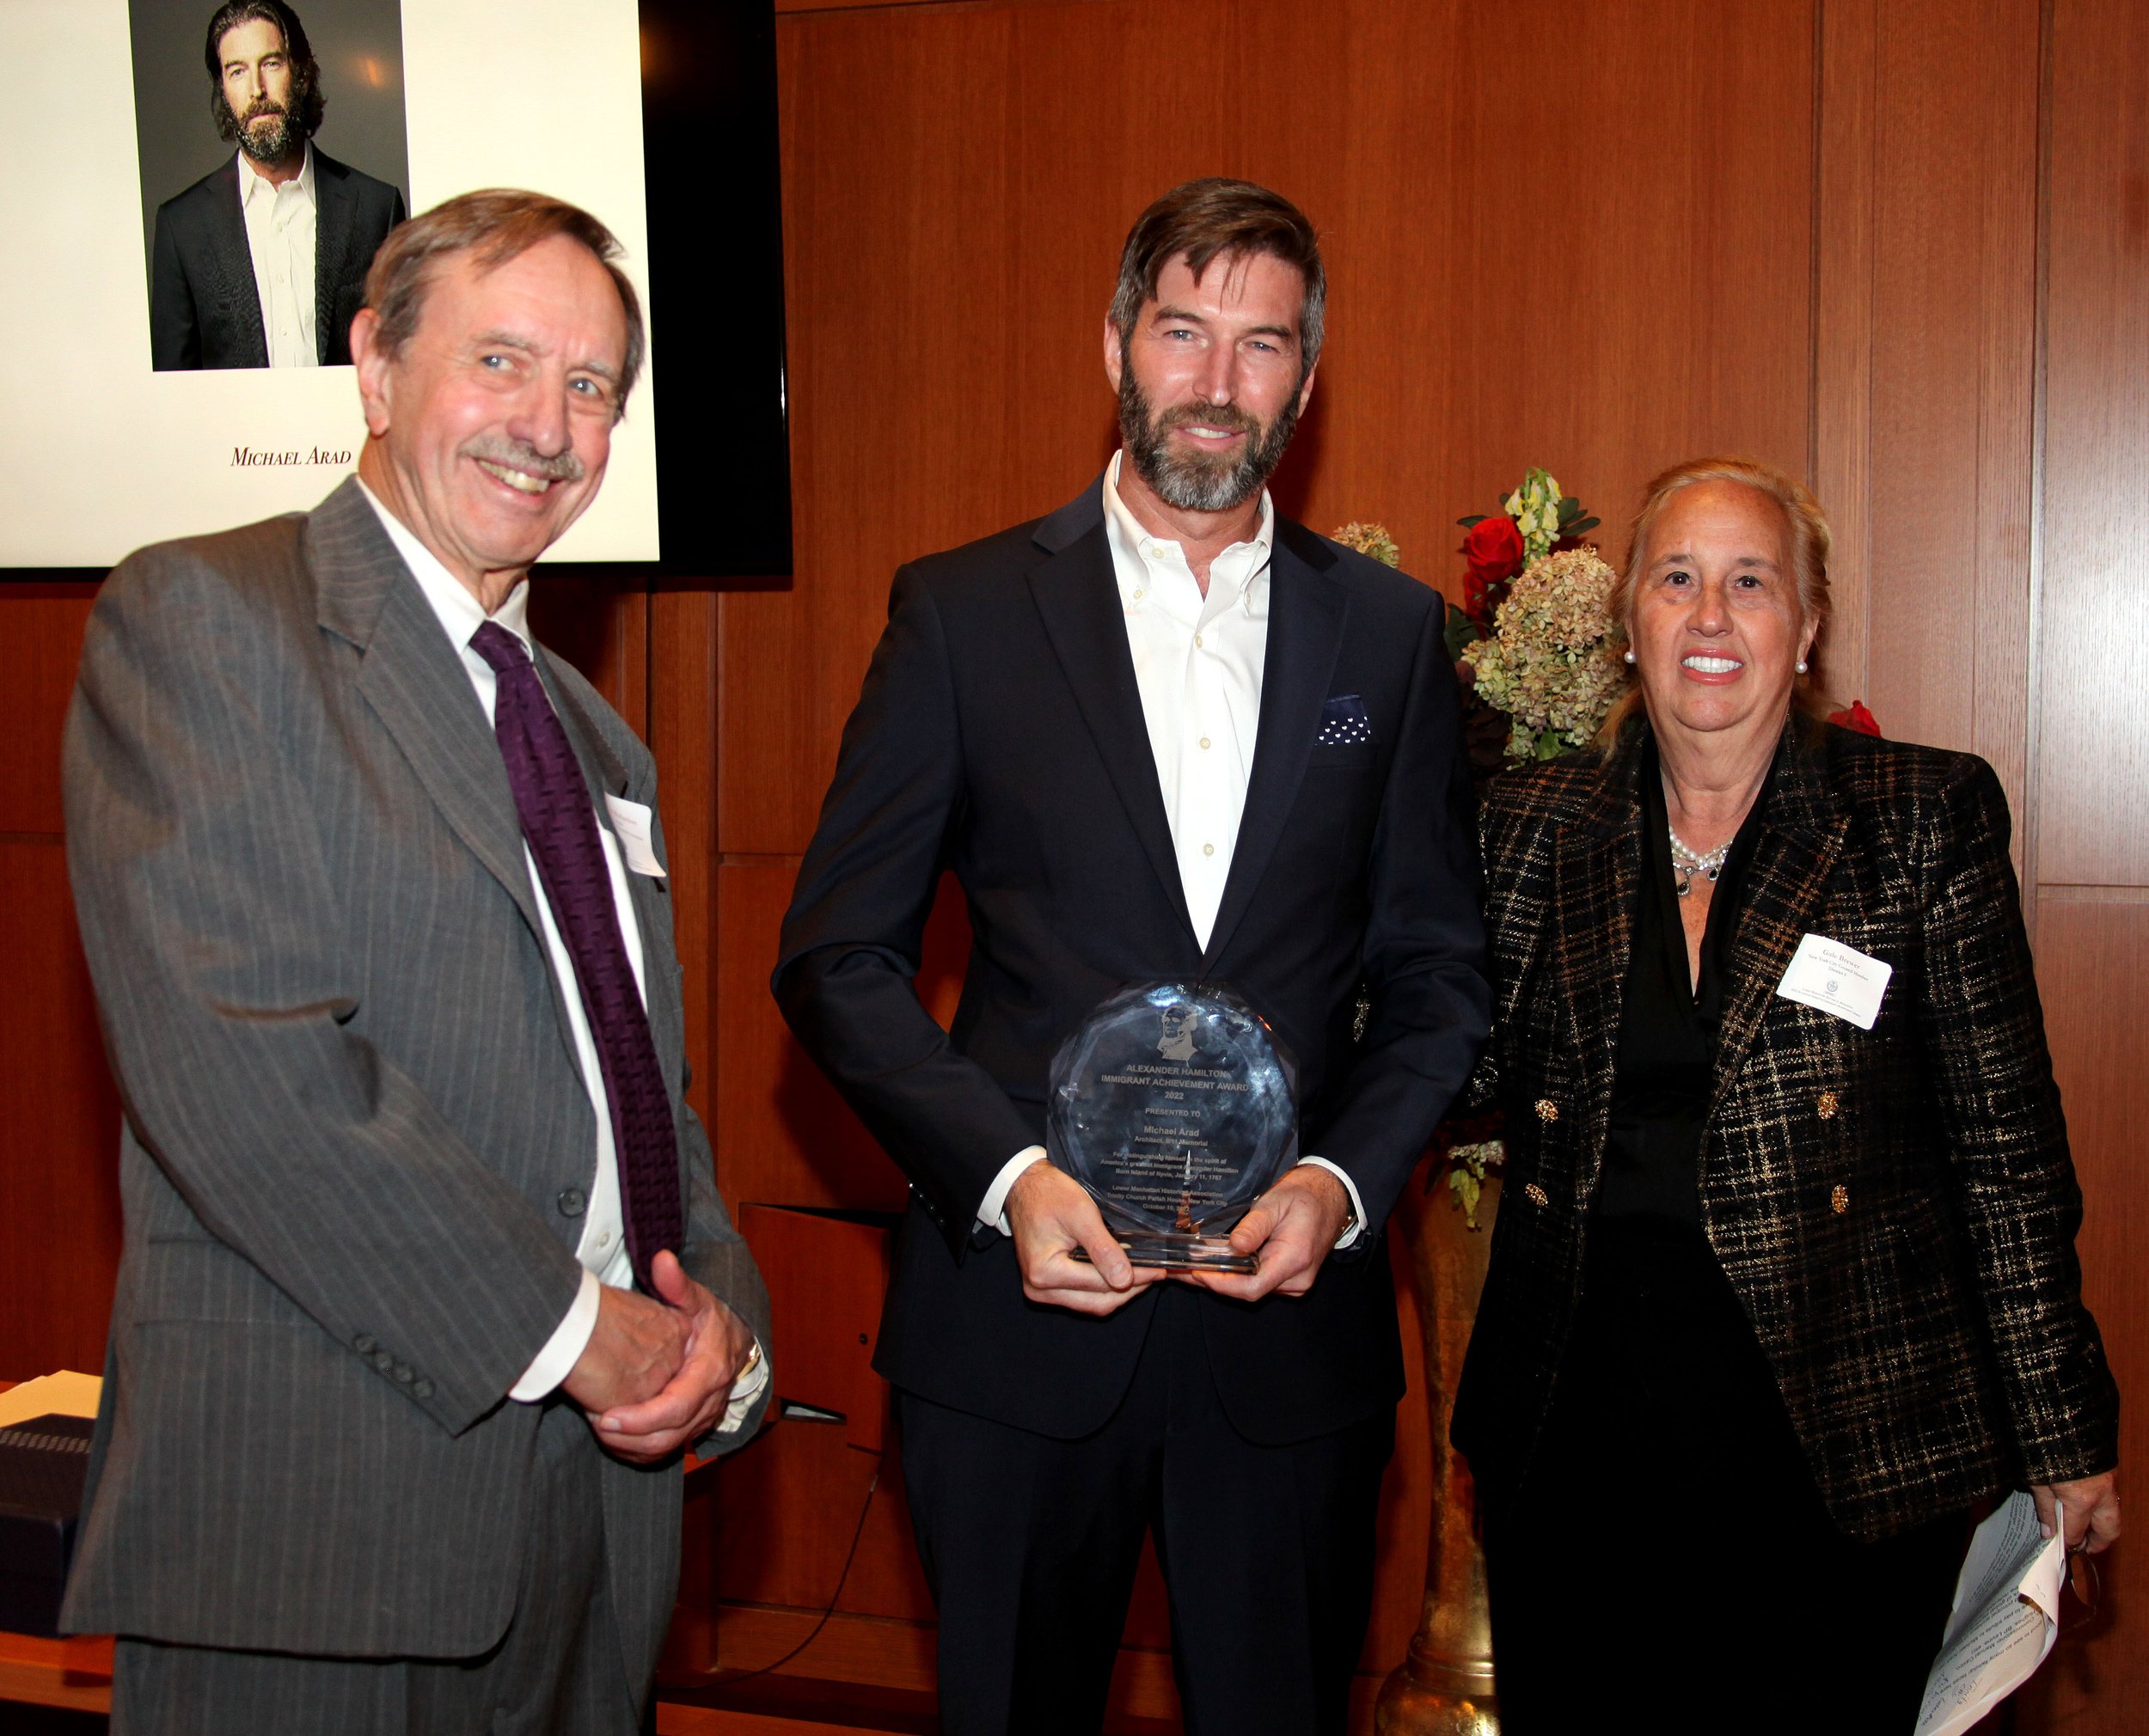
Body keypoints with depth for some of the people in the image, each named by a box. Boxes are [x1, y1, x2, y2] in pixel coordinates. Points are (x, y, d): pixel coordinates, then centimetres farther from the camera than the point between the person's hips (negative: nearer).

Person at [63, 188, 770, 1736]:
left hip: (605, 1481, 7)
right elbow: (235, 1063, -19)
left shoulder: (599, 740, 17)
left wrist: (720, 1322, -3)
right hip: (314, 1517, -7)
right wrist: (565, 1329, -15)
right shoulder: (197, 616, -7)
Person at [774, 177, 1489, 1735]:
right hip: (1020, 1308, -1)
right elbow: (838, 955, -1)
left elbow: (1439, 974, 8)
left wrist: (1345, 1181, -8)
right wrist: (1004, 1173, -14)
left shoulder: (1391, 632, 6)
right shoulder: (964, 611, 0)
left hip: (1294, 1308, 1)